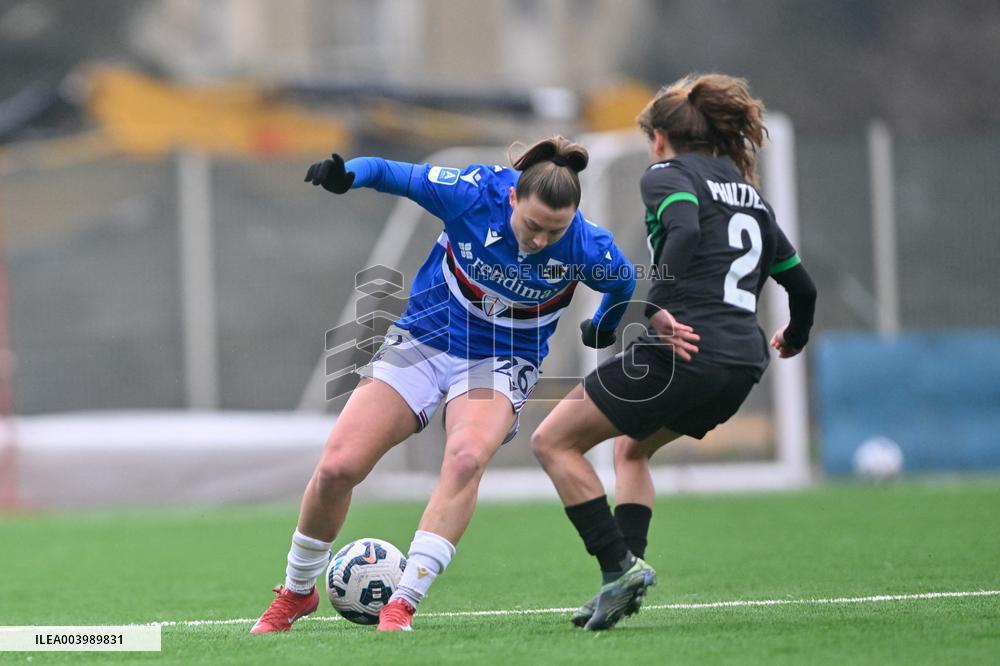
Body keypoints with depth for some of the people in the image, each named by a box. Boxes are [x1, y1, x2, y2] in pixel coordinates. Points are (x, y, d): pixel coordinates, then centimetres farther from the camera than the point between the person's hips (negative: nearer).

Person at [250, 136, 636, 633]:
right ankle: (296, 593, 16)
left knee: (466, 458, -34)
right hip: (424, 339, 1)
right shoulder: (473, 192, -22)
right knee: (337, 467, -10)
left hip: (501, 363, -1)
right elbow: (390, 173, -11)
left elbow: (624, 279, 5)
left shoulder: (588, 248, -20)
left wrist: (605, 327, 25)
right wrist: (346, 175, -33)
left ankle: (401, 605, -30)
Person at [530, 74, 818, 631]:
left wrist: (657, 308, -29)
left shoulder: (667, 173, 1)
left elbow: (684, 233, -21)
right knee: (632, 448, 30)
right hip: (745, 364, 8)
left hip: (686, 350, -8)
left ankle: (620, 566, -5)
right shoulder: (749, 194, 22)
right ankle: (628, 577, 14)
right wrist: (794, 338, 42)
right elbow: (802, 286, 24)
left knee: (554, 440, 4)